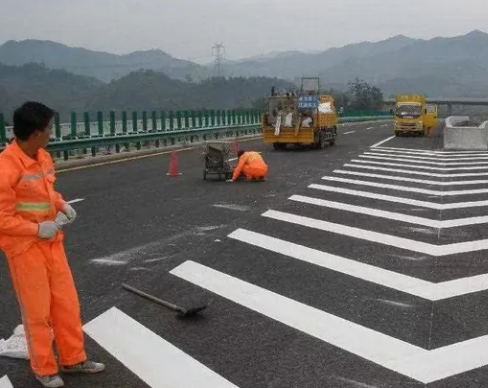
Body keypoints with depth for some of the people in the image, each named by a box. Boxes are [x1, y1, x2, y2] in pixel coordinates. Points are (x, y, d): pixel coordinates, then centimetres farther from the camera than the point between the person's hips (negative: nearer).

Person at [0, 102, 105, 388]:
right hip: (25, 247, -7)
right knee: (37, 310, 6)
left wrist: (62, 205, 1)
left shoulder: (43, 157, 3)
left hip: (51, 242, 7)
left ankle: (73, 359, 31)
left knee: (67, 303, 14)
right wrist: (37, 229, -18)